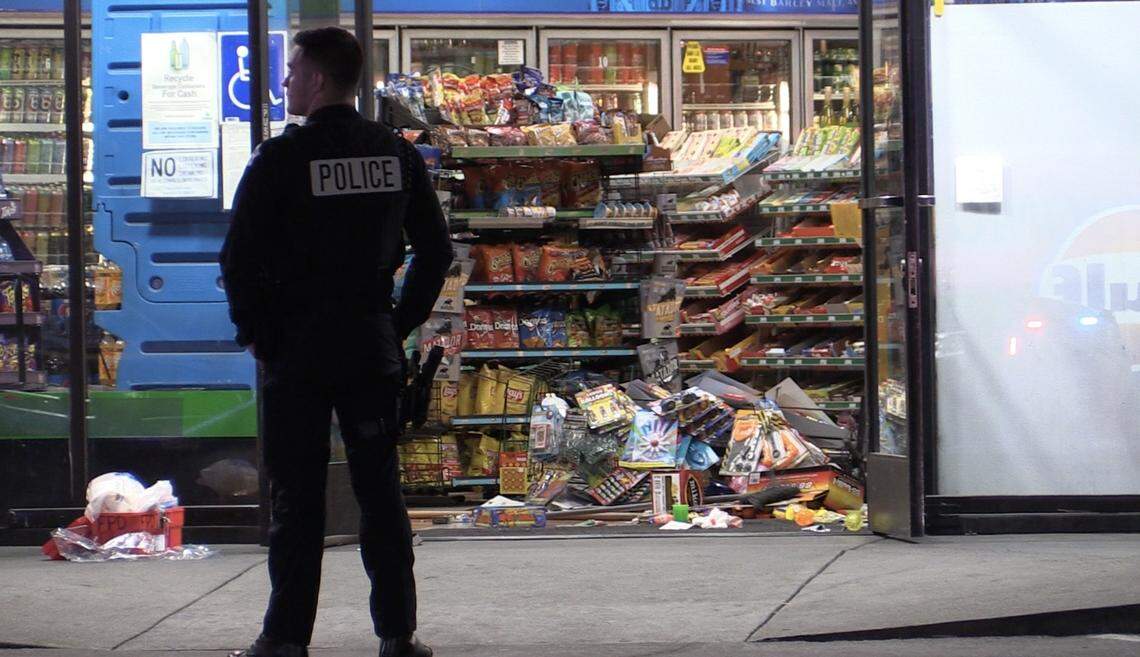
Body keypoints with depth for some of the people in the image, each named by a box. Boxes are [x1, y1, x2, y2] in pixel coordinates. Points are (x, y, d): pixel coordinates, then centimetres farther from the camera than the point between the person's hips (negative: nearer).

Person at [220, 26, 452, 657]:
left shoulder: (280, 158, -10)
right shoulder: (397, 154, 5)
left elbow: (239, 258, -12)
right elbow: (436, 248, 8)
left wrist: (256, 334, -1)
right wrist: (401, 322, 12)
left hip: (297, 346, -4)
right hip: (374, 348, 4)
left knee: (297, 496, 2)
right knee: (380, 490, 9)